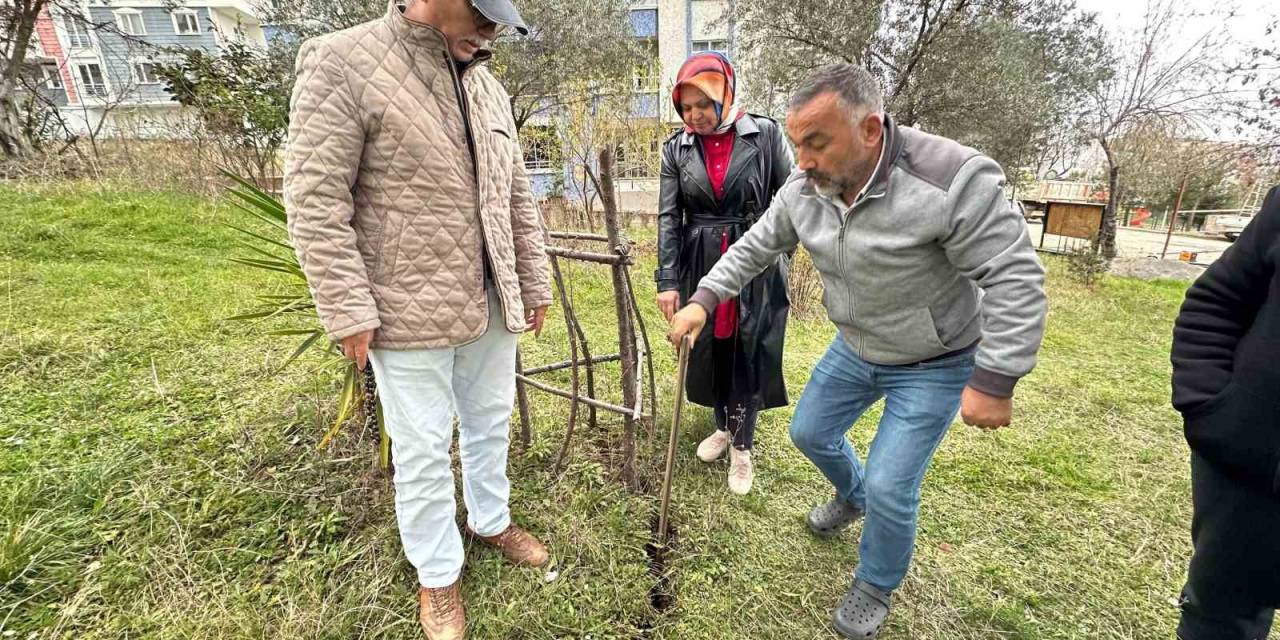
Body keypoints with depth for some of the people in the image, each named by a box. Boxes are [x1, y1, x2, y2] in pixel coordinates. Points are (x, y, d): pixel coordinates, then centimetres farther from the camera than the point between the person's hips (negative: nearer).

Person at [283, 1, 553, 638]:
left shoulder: (488, 87, 10)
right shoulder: (342, 61, -9)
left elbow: (518, 199, 12)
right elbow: (315, 201, -13)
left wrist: (535, 285, 12)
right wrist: (349, 312, -16)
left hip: (490, 305, 6)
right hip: (411, 313, -5)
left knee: (491, 423, 20)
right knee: (424, 450, 9)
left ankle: (491, 520, 45)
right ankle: (438, 575, 32)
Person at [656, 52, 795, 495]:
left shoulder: (764, 133, -6)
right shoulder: (676, 148, 2)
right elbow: (668, 217, -3)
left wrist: (783, 250, -7)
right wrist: (667, 280, -9)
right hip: (701, 266, 3)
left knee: (749, 355, 4)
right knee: (708, 351, 13)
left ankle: (742, 447, 23)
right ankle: (724, 426, 38)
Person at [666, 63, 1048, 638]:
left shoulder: (952, 180, -31)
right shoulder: (804, 188, -13)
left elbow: (1015, 280, -26)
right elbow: (753, 248, 0)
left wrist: (994, 382, -26)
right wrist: (703, 300, -9)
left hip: (934, 365, -6)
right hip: (855, 349, 6)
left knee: (889, 487, -5)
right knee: (810, 432, 18)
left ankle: (876, 588, 28)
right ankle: (852, 495, 53)